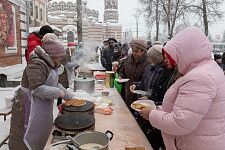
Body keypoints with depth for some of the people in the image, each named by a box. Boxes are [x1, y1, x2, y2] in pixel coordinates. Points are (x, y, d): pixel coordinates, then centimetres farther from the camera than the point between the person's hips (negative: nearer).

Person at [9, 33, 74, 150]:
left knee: (41, 134, 19)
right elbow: (37, 89, -30)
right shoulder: (36, 64, -22)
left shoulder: (49, 65, 9)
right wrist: (58, 93, -20)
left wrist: (69, 97, 11)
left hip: (42, 107, 9)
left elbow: (55, 84, 16)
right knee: (28, 137, 4)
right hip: (30, 106, -9)